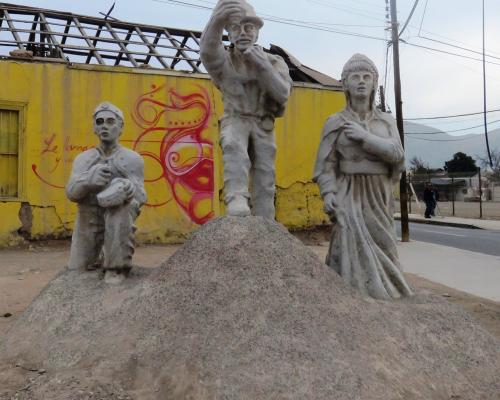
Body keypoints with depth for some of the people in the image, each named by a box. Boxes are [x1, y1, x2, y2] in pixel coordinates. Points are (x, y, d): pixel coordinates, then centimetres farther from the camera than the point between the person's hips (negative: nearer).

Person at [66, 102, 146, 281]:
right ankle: (100, 258, 36)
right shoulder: (83, 159, 5)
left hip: (119, 224, -3)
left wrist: (128, 188, -36)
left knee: (121, 207, -34)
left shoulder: (132, 159, -2)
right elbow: (71, 192, -9)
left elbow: (139, 196, -11)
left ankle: (116, 266, -22)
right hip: (88, 223, 3)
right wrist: (88, 180, -32)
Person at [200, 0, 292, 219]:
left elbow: (282, 93, -14)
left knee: (265, 180, -1)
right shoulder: (223, 59, -5)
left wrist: (261, 63, -25)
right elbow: (208, 51, -31)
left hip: (263, 125, 3)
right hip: (235, 120, -2)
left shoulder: (274, 61, 3)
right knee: (234, 147, -36)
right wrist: (216, 20, -52)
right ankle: (237, 202, -49)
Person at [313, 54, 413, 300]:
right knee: (354, 251, -14)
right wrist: (328, 194, -18)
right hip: (349, 196, -3)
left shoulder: (387, 122, 10)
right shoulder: (335, 122, 1)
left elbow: (396, 154, -6)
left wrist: (365, 137, -14)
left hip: (378, 197, 3)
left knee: (380, 253, 4)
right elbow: (326, 164, -3)